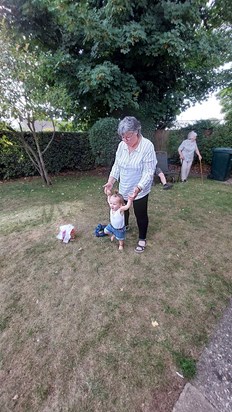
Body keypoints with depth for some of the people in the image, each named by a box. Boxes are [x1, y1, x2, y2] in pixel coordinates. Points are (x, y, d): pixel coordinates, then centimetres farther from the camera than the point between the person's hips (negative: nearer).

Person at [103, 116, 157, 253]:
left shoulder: (147, 146, -21)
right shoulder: (122, 145, -4)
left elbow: (148, 172, -24)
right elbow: (116, 165, 2)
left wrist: (137, 189, -35)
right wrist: (111, 181, -12)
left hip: (140, 190, -5)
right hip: (124, 188, 6)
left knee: (141, 215, 9)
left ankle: (142, 239, 33)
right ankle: (125, 225, 56)